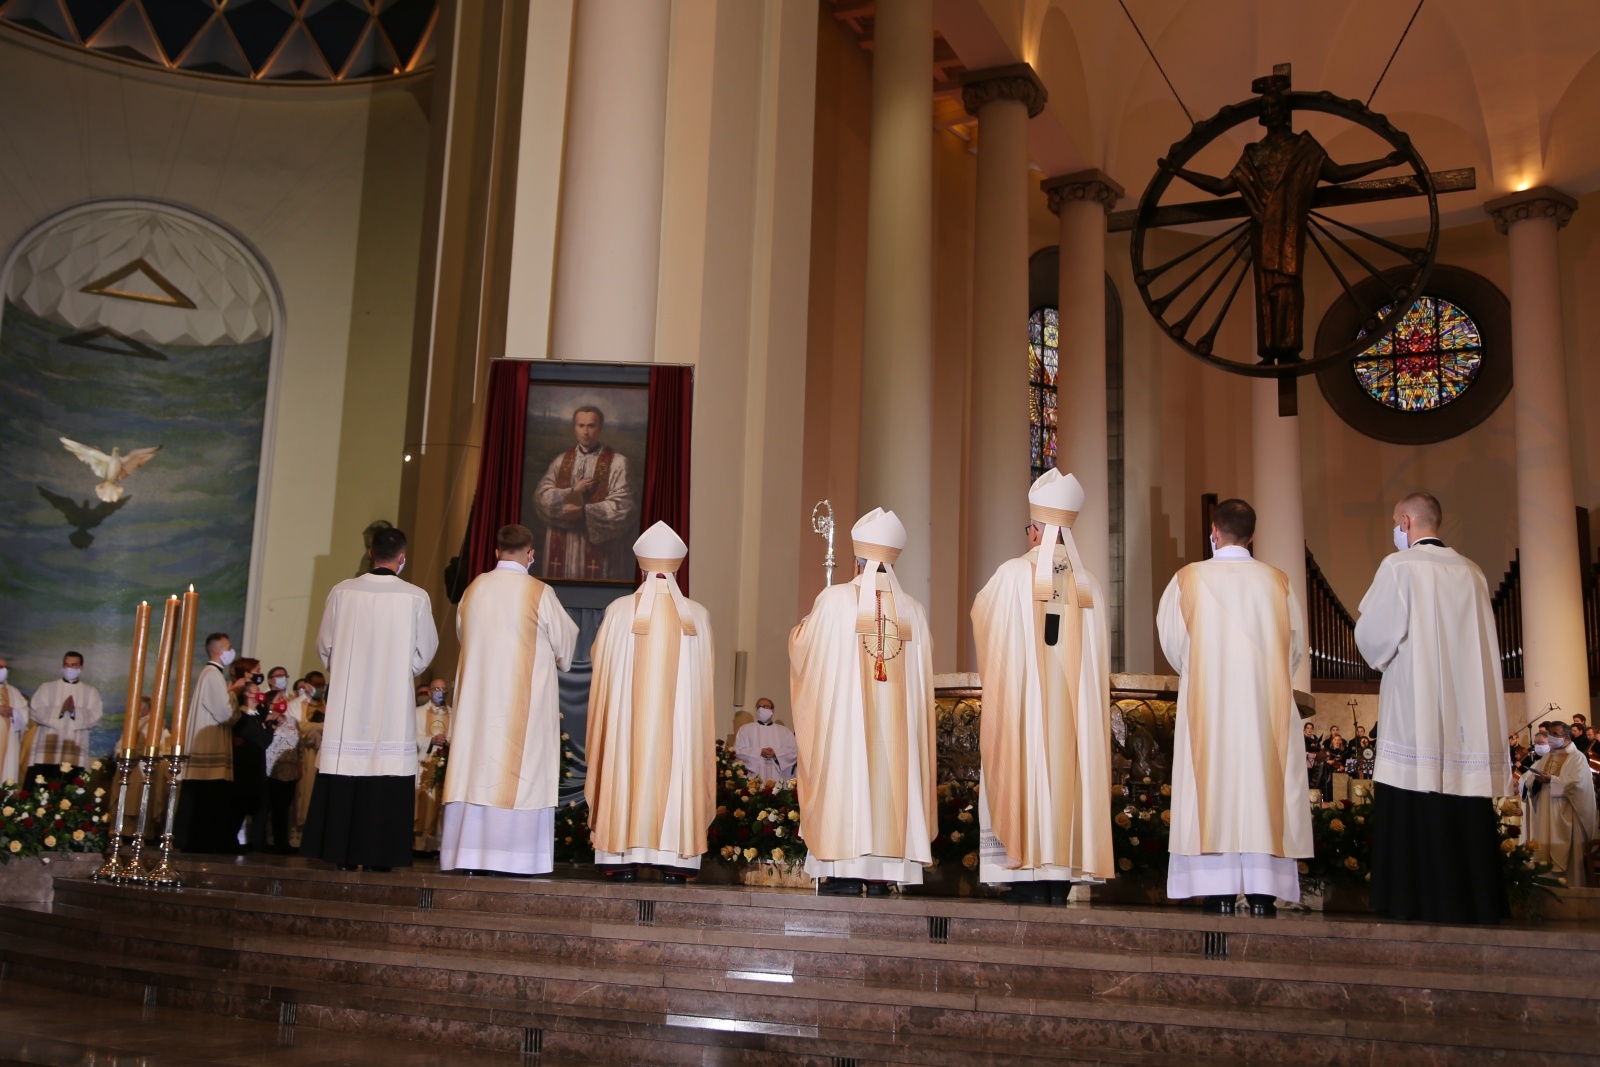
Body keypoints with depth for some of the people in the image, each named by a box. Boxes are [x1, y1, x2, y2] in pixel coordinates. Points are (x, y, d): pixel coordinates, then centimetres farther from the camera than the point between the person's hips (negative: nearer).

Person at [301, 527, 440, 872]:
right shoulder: (416, 597, -6)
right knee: (386, 770, 1)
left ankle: (342, 853, 9)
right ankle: (378, 854, 1)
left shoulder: (342, 591, -1)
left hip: (346, 700, 2)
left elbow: (325, 646, 7)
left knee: (345, 772, 6)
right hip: (393, 704, -2)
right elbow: (424, 653, 0)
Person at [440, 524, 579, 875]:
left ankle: (469, 851, 7)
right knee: (521, 771, -1)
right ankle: (515, 855, -2)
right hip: (527, 700, -4)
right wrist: (550, 661, 22)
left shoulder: (473, 590, 4)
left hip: (477, 694, 4)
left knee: (477, 766, 6)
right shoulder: (540, 594, -8)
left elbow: (464, 638, 16)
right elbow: (565, 645, 1)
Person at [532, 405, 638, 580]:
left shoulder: (617, 462, -3)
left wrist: (583, 511, -16)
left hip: (600, 547, -4)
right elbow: (541, 495, 2)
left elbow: (622, 506, -11)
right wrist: (572, 492, -13)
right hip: (562, 547, 4)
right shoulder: (561, 461, 11)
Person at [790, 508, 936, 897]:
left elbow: (802, 653, 7)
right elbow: (923, 682, 11)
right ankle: (882, 879, 3)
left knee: (846, 780, -1)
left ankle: (846, 878, -4)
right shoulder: (913, 611, 4)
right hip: (896, 731, 3)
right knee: (888, 784, 5)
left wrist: (799, 629, 28)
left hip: (843, 721, -3)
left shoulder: (834, 600, -4)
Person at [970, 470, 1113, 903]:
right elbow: (1101, 659, 9)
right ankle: (1058, 891, 6)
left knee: (1026, 785, -2)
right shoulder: (1089, 586, 5)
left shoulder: (1014, 574, -6)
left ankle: (1031, 890, -6)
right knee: (1064, 783, 6)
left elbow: (980, 619, 10)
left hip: (1022, 709, -4)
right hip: (1074, 716, 4)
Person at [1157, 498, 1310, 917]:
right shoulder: (1278, 582, 2)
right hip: (1266, 705, 2)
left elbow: (1171, 640, 1)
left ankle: (1220, 894, -1)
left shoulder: (1188, 579, -3)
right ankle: (1262, 891, 2)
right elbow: (1296, 645, 8)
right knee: (1263, 789, 4)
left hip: (1207, 704, -1)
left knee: (1214, 788, 0)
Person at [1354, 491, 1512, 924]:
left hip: (1415, 710, -6)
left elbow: (1374, 637, -9)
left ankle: (1418, 900, -5)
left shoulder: (1399, 566, -6)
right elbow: (1482, 645, 15)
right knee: (1466, 807, 7)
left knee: (1415, 810, -4)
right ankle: (1474, 900, 9)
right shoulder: (1471, 572, 10)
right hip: (1468, 710, 6)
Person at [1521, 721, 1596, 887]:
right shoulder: (1546, 758, 16)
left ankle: (1570, 882, 0)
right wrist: (1537, 780, -13)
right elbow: (1528, 779, 8)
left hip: (1566, 814, -6)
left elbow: (1576, 782, -16)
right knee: (1547, 848, 2)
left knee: (1566, 852, -5)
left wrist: (1552, 779, -18)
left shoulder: (1577, 757, -1)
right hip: (1546, 813, 6)